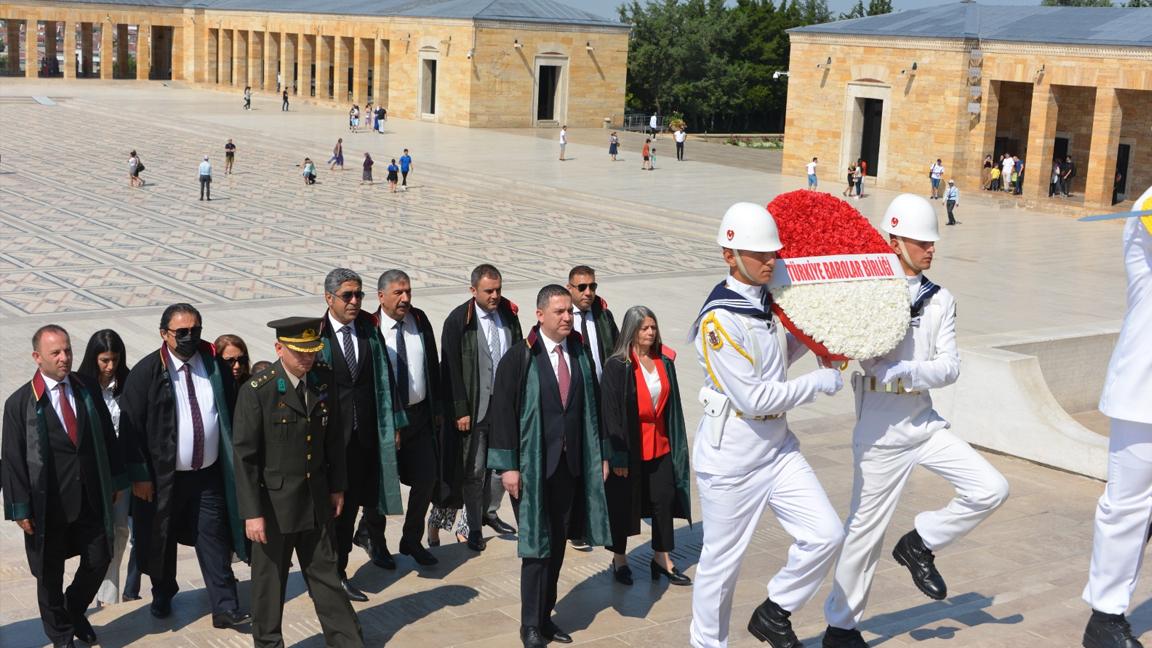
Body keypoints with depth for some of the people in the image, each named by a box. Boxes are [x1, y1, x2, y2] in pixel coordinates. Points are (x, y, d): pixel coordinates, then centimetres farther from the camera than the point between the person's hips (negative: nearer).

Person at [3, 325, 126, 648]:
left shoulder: (88, 389, 0)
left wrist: (116, 481, 9)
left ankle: (75, 610, 40)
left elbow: (107, 437, 8)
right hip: (48, 504, -3)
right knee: (50, 575, 12)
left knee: (98, 560, 11)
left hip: (91, 498, 3)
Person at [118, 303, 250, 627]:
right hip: (164, 476, -2)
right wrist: (139, 475, -11)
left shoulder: (215, 365, 1)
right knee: (161, 540, 14)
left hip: (209, 473, 2)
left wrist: (234, 462, 8)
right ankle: (163, 596, 36)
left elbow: (231, 415, 9)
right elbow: (131, 428, -9)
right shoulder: (146, 372, -10)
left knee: (214, 540, 3)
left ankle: (225, 608, 6)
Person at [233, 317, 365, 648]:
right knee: (270, 580, 11)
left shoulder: (324, 379, -1)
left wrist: (337, 486, 11)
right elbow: (245, 456, -14)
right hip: (274, 501, -4)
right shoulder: (257, 391, -16)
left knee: (326, 575, 14)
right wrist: (252, 512, -15)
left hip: (317, 499, 4)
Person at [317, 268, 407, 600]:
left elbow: (384, 377, 5)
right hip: (335, 433, -4)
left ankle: (370, 535, 50)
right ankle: (338, 572, 19)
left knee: (372, 492, 20)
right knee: (341, 502, 4)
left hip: (370, 431, 4)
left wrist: (393, 424, 5)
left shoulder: (370, 329, 0)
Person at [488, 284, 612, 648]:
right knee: (536, 544, -1)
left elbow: (591, 408, 11)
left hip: (571, 464, 5)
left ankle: (545, 616, 22)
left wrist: (600, 455, 8)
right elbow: (503, 411, -9)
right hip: (533, 464, -5)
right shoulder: (519, 358, -9)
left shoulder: (580, 355, 5)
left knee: (558, 544, 10)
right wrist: (508, 465, -13)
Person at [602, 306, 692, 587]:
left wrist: (677, 443, 8)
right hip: (629, 446, -5)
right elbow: (610, 411, -13)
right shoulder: (617, 366, -11)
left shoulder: (664, 361, 5)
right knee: (623, 503, 7)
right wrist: (617, 454, -16)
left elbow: (672, 404, 11)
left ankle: (662, 558, 17)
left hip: (660, 445, 5)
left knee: (664, 499, 5)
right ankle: (619, 559, 22)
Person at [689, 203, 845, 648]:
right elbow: (753, 398, -22)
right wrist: (819, 382, -11)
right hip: (731, 457, -8)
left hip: (777, 448, 8)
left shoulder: (763, 302, 7)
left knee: (826, 535, -1)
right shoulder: (719, 319, -20)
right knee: (722, 561, 6)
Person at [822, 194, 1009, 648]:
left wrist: (900, 371, -19)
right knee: (866, 531, 4)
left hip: (926, 423, 5)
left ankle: (920, 544, 16)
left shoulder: (940, 301, 5)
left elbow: (949, 368, -4)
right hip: (882, 431, -5)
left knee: (991, 489, -6)